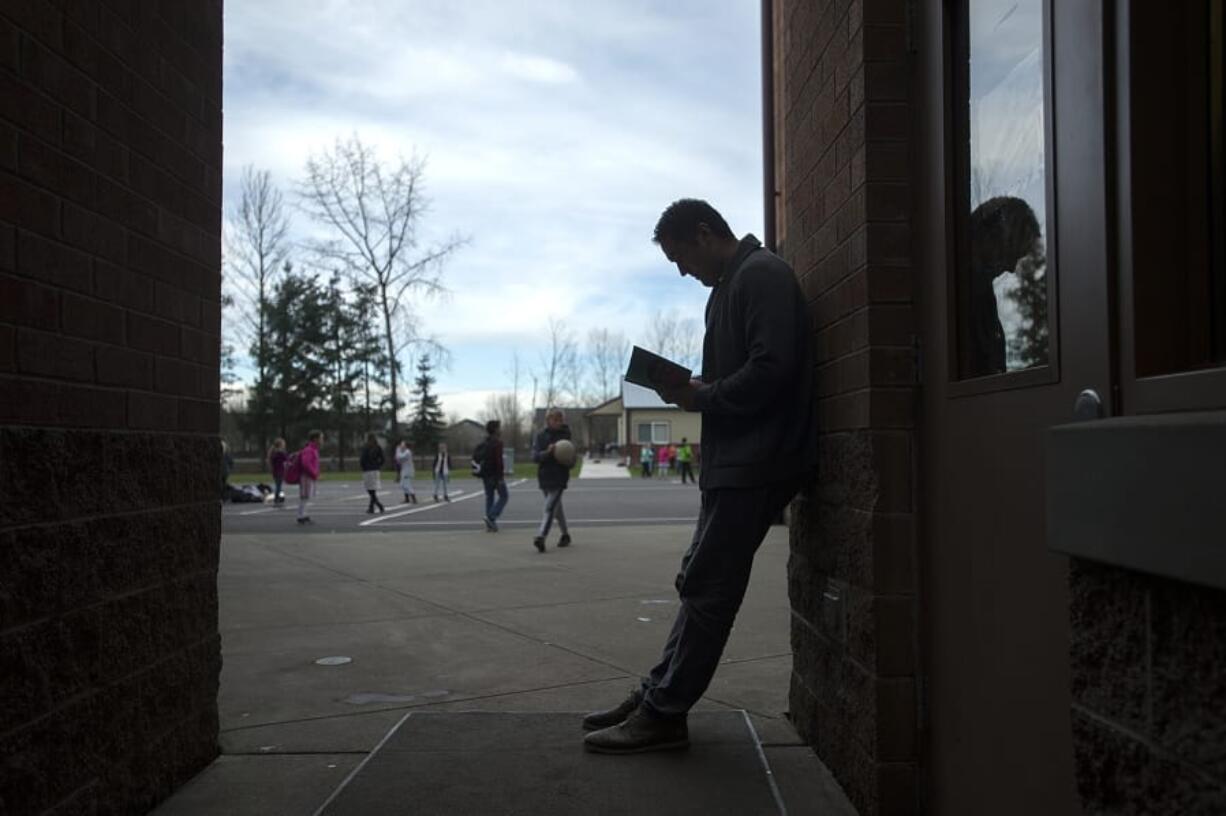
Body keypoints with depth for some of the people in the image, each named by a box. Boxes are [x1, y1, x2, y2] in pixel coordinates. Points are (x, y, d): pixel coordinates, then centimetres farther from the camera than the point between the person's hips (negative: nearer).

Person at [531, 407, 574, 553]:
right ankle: (565, 534, 32)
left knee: (550, 508, -14)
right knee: (556, 507, 17)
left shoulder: (566, 436, -1)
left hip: (559, 477, -3)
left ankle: (541, 537, -21)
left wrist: (569, 462, -20)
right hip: (544, 476, 3)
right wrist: (547, 452, -24)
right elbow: (534, 456, -7)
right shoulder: (541, 435, 2)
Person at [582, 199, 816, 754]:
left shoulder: (761, 274, -11)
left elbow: (771, 371, -23)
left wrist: (701, 397, -11)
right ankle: (659, 696, 23)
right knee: (700, 585, 14)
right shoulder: (730, 285, 20)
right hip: (734, 463, 10)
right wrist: (693, 390, 4)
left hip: (755, 463, -10)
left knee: (707, 589, -4)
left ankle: (663, 714, 5)